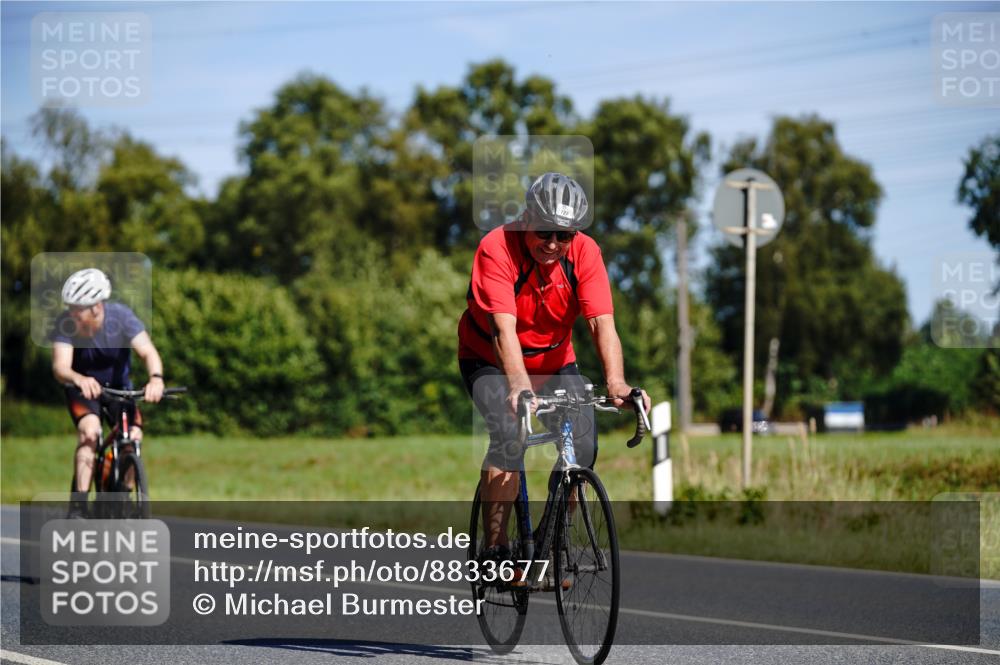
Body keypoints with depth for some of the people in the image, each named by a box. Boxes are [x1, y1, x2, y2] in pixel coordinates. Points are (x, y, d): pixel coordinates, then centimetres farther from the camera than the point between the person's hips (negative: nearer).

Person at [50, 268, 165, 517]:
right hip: (83, 390, -2)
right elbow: (60, 367, -36)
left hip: (119, 387, 2)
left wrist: (156, 378, -56)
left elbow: (148, 352, -34)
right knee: (89, 431, -29)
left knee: (134, 438, -19)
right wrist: (79, 379, -60)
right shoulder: (66, 324, -25)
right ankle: (78, 505, -27)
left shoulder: (120, 316, -24)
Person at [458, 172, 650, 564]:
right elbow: (504, 328, -38)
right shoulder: (497, 248, -27)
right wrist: (520, 386, -54)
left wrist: (616, 383, -44)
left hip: (555, 363, 3)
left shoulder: (585, 252, -18)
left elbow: (602, 323, -27)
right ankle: (495, 550, -18)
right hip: (491, 363, -3)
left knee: (583, 443, -17)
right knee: (508, 437, -28)